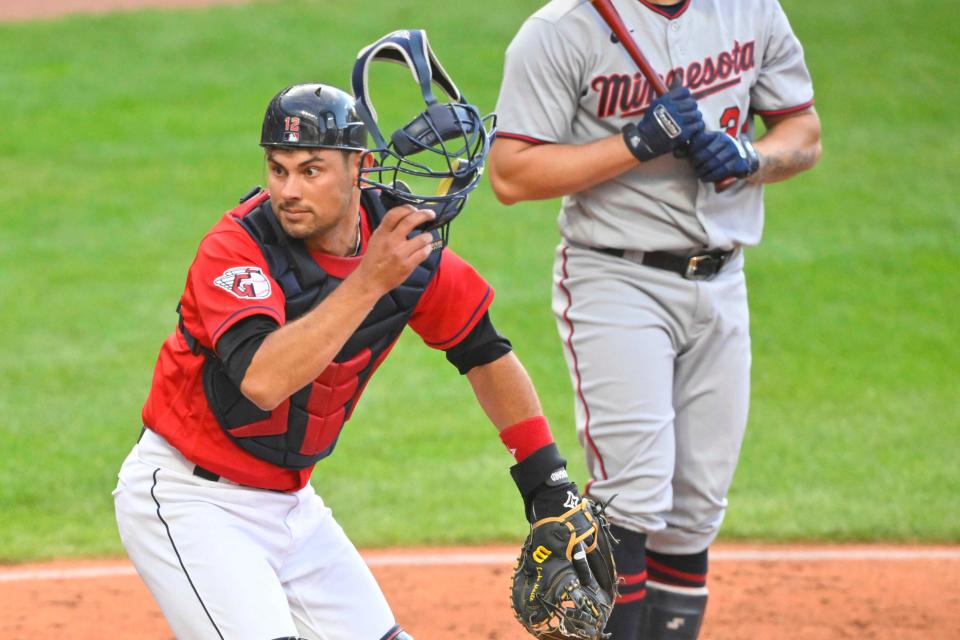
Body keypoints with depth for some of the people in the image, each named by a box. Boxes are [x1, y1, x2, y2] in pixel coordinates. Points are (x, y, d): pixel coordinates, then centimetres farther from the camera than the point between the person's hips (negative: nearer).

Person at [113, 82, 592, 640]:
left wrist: (550, 482, 4)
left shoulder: (403, 239, -6)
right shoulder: (236, 247, -23)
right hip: (186, 496, -7)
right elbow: (262, 380, -39)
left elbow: (485, 352, 8)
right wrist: (370, 280, -40)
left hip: (291, 501, 7)